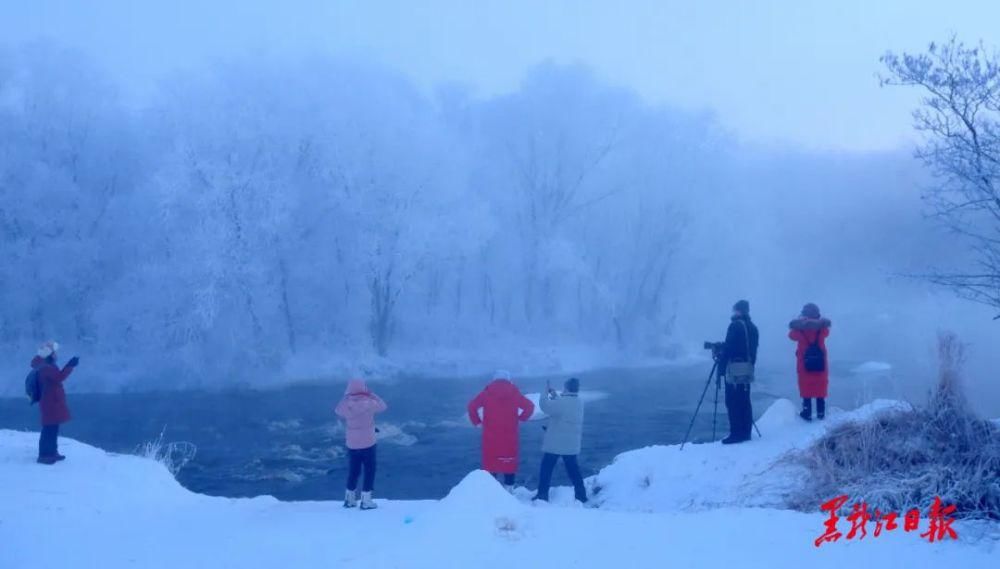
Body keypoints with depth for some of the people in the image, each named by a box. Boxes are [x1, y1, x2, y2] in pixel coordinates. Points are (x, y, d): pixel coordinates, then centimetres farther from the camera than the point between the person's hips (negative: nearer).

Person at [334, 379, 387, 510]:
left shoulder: (346, 405, -8)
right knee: (369, 471, 9)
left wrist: (346, 396, 8)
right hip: (368, 444, -4)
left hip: (352, 444, 4)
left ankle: (349, 499, 25)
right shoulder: (368, 403, -17)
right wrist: (372, 395, 2)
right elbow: (383, 406, -2)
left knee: (353, 471, 18)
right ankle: (366, 500, 8)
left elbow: (338, 410, 14)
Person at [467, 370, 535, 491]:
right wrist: (520, 418, 10)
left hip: (491, 435, 0)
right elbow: (530, 406, 1)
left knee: (490, 461, 4)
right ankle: (508, 488, 8)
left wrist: (477, 421, 7)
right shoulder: (514, 392, 3)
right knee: (509, 461, 7)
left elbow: (472, 406, -3)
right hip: (509, 435, 0)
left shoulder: (487, 392, 2)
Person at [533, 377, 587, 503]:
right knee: (573, 470, 13)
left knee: (546, 469, 4)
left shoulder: (562, 402, -20)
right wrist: (555, 396, 12)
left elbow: (546, 406, -18)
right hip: (571, 444, 7)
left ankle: (542, 495, 3)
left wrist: (546, 396, -1)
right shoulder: (579, 403, 6)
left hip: (555, 443, -7)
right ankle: (581, 496, 14)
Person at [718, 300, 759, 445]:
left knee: (732, 402, -6)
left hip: (734, 369, -8)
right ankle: (746, 432, 14)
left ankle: (736, 433, -9)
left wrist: (721, 369, -11)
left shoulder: (735, 325, -9)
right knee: (744, 401, 11)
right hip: (748, 368, 8)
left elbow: (728, 348, -13)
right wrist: (750, 364, 18)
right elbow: (753, 350, 15)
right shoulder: (753, 328, 14)